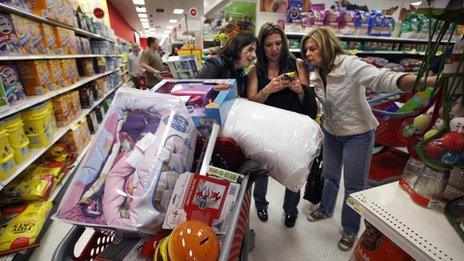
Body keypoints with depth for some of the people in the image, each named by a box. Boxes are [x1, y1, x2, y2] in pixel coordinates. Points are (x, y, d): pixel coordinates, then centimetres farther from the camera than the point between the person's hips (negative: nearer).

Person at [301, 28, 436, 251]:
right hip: (331, 133, 6)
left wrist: (425, 81, -51)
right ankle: (325, 210, 45)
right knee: (329, 176, 19)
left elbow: (384, 79, -36)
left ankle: (350, 230, 29)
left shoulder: (349, 65, -23)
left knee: (354, 185, 7)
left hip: (357, 134, -5)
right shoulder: (316, 74, -2)